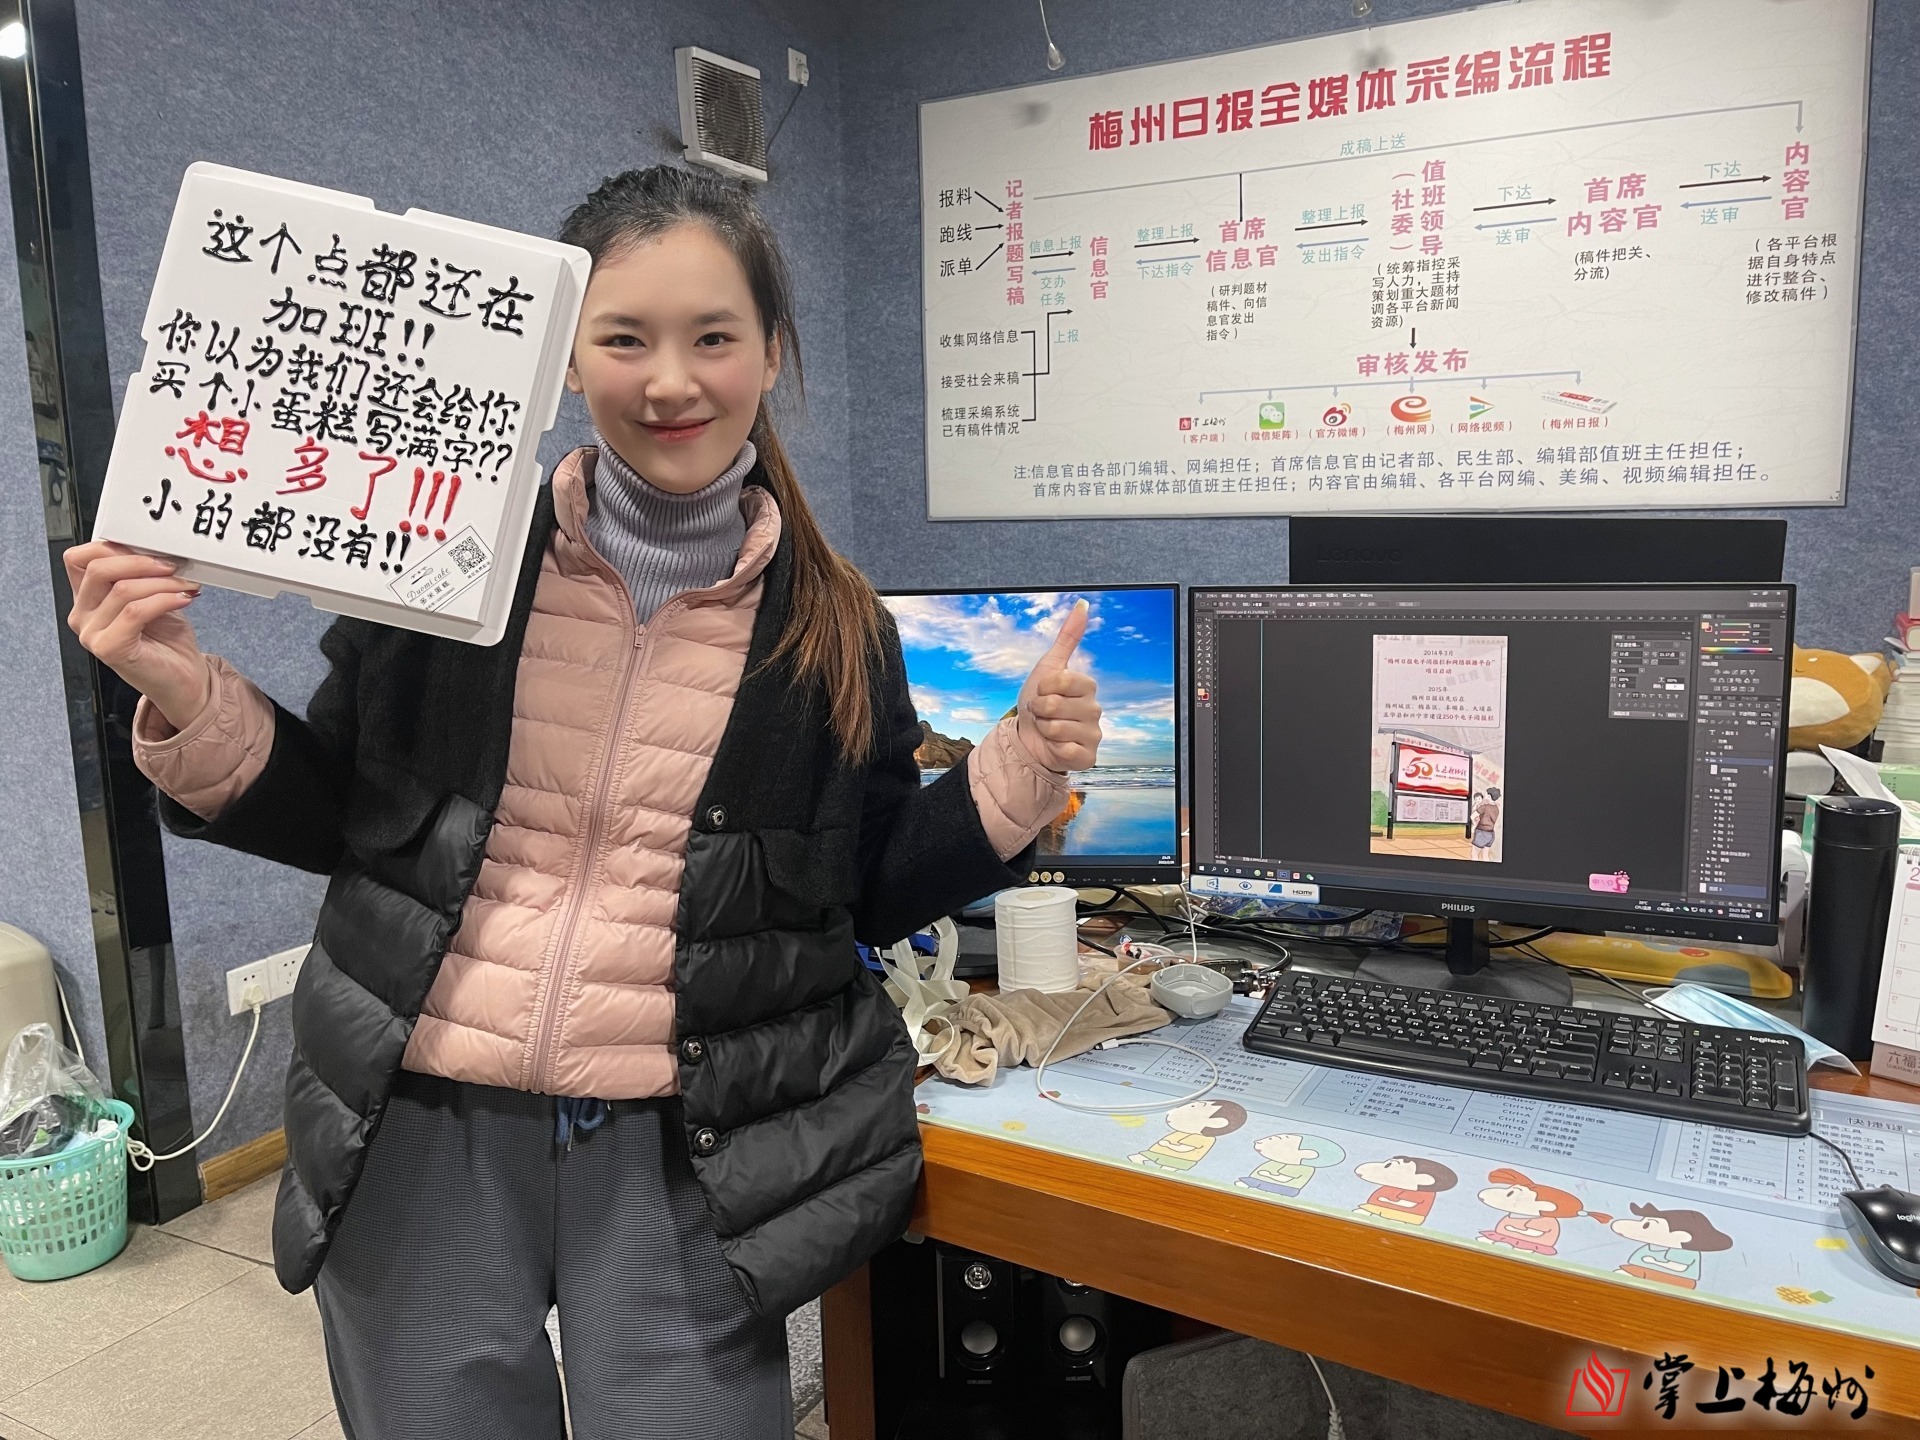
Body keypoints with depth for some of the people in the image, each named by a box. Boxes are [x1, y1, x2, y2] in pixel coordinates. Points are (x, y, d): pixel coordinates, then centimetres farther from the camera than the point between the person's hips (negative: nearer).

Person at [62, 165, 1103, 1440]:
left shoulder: (833, 623, -1)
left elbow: (873, 893, 4)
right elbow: (337, 812, 6)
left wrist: (1019, 771, -8)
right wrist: (189, 702, -10)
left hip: (687, 1159, 0)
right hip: (420, 1139, 1)